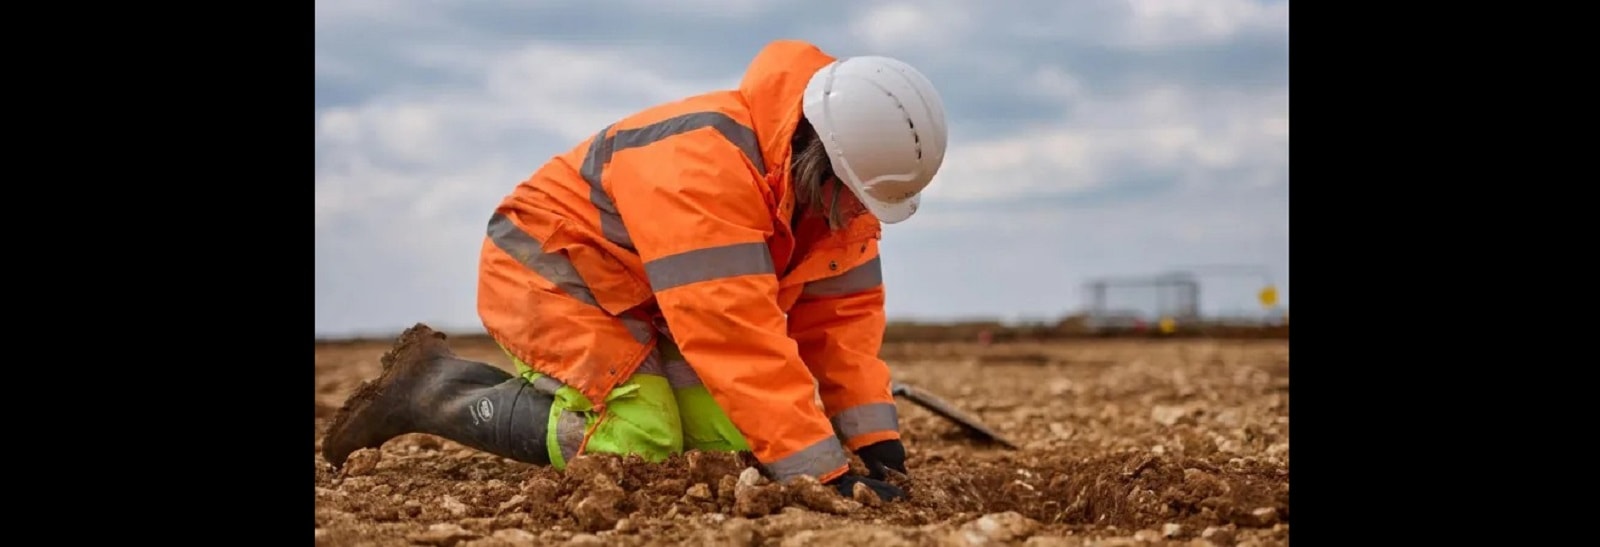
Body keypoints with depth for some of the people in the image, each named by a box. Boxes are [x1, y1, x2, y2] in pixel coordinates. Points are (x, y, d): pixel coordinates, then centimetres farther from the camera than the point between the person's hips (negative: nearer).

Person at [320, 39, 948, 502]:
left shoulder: (840, 183, -9)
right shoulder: (703, 164, -36)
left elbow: (842, 315, -6)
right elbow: (737, 337, -40)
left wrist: (876, 443, -15)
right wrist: (825, 473, -39)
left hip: (646, 307, 8)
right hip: (551, 270, -8)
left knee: (734, 442, -6)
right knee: (636, 443, -22)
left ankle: (547, 384, 13)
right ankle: (435, 389, -5)